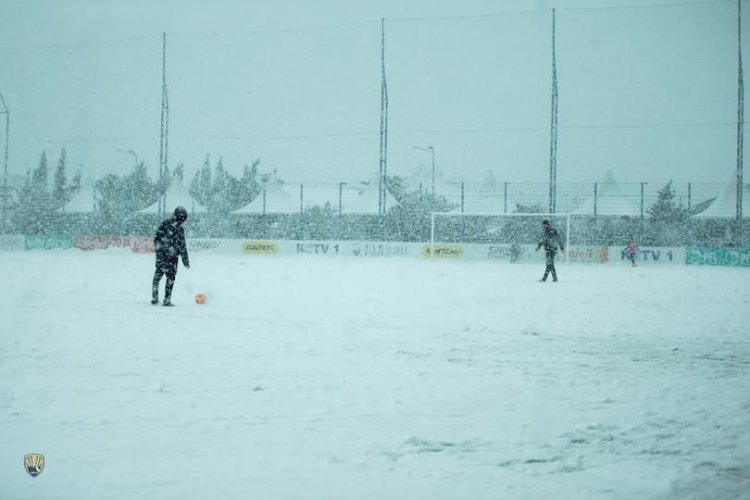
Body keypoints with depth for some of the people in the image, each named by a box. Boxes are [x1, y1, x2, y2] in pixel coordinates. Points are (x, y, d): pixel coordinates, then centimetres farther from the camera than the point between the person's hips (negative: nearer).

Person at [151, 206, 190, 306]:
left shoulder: (164, 224, -1)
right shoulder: (179, 230, -17)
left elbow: (156, 238, 9)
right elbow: (182, 247, -12)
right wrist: (186, 261, -5)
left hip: (160, 254, 5)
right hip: (171, 258, -5)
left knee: (158, 275, 16)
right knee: (170, 277, 4)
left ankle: (154, 298, 18)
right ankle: (167, 300, 3)